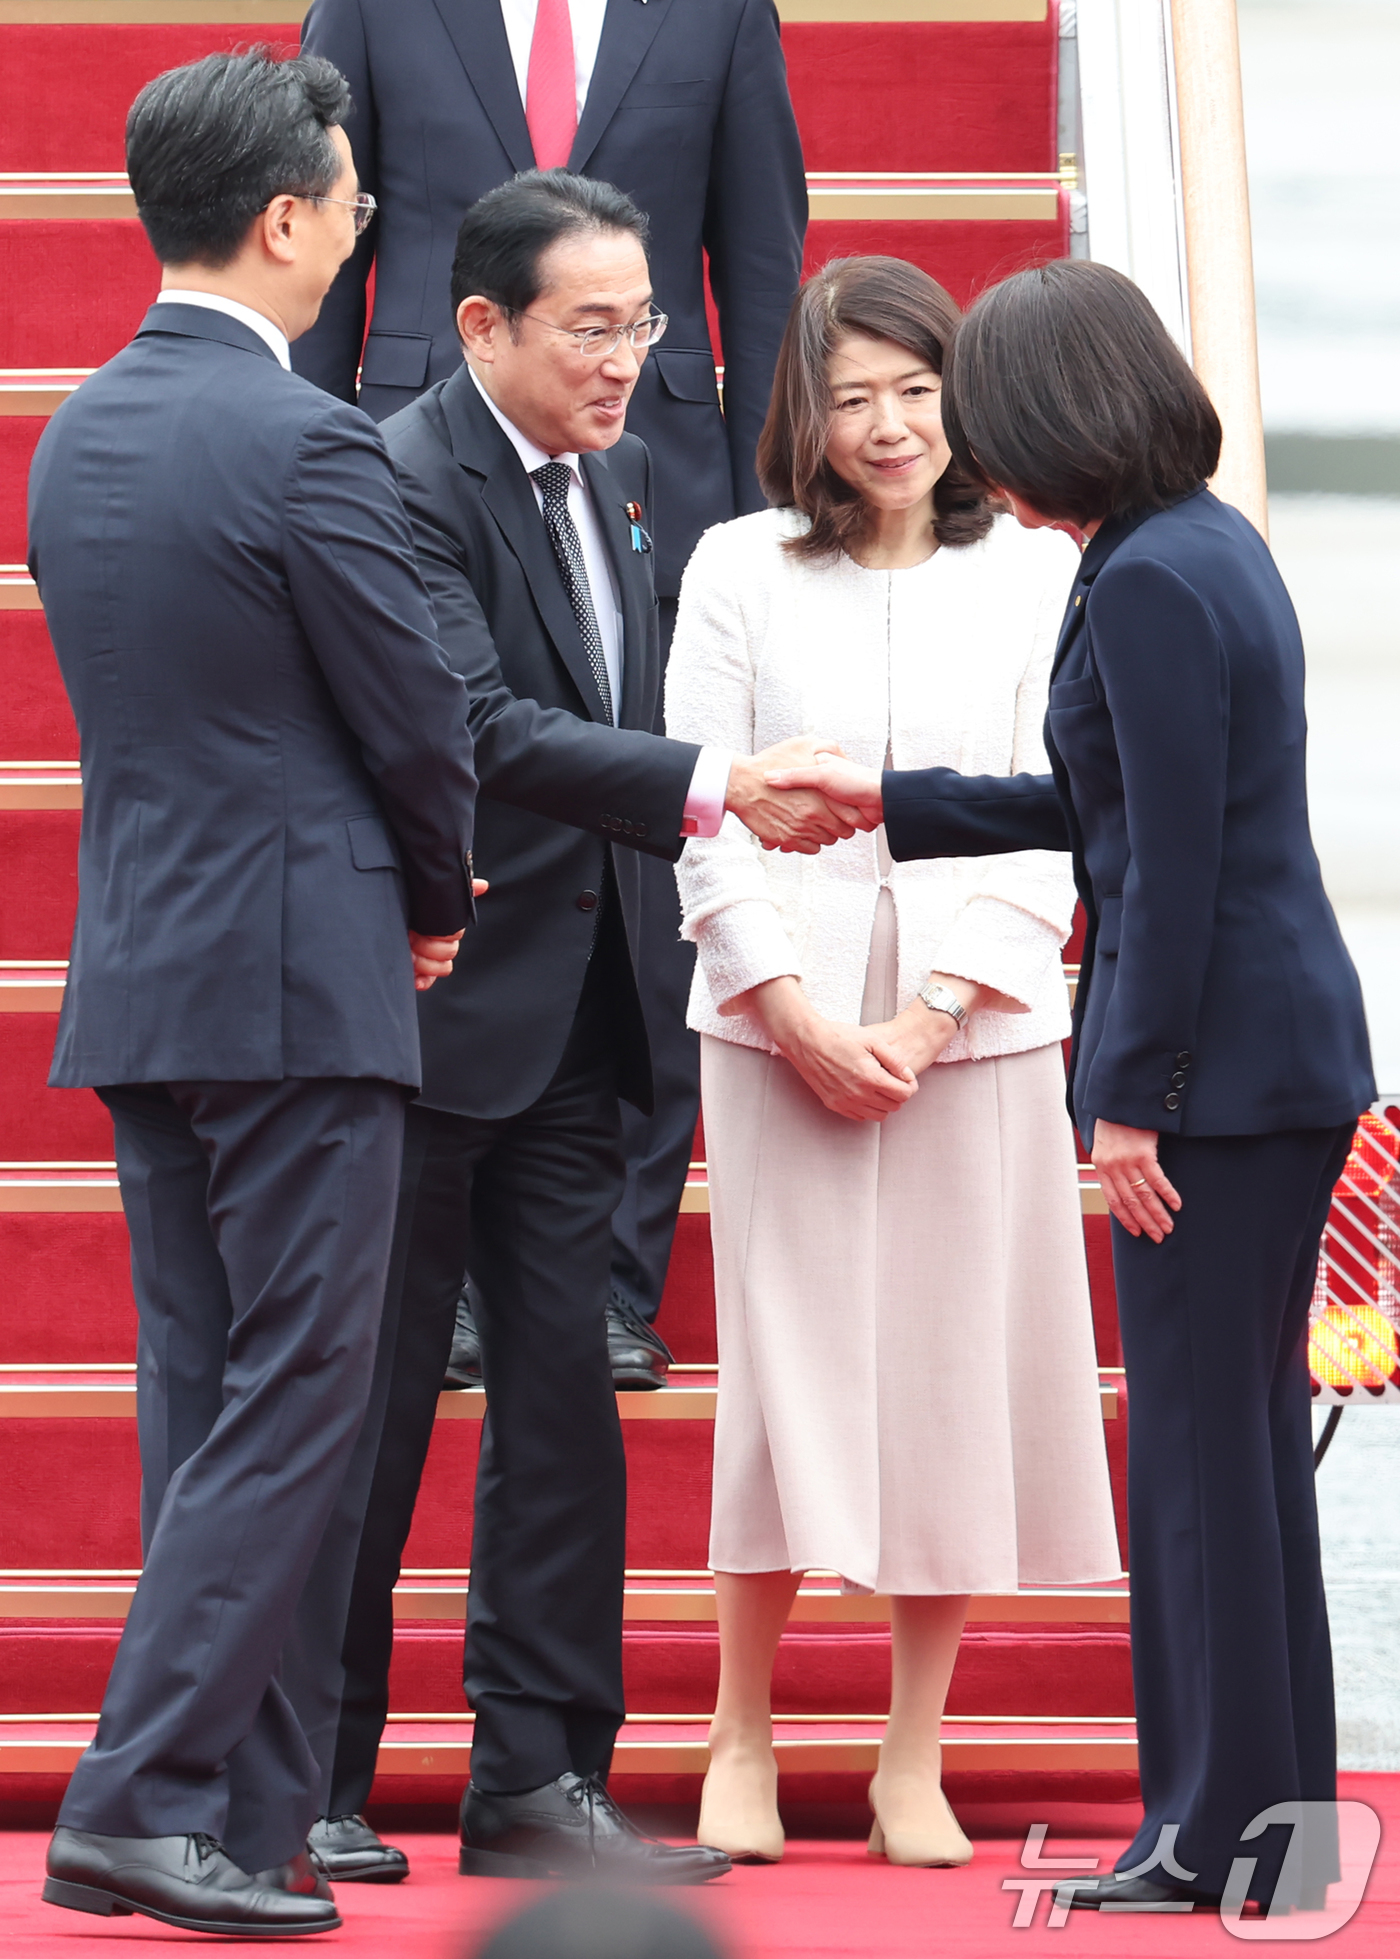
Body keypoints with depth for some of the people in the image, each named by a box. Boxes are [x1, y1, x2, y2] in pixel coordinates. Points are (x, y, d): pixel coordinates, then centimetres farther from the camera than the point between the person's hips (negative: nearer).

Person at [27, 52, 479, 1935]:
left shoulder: (75, 435, 10)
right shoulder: (306, 443, -15)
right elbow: (421, 723, -11)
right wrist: (431, 902, 10)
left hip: (136, 983, 8)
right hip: (299, 984, -8)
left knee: (209, 1404, 11)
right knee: (292, 1406, -5)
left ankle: (251, 1816, 15)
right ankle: (142, 1805, -9)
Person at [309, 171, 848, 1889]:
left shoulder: (614, 475, 12)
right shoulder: (405, 482, -16)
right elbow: (485, 732, -26)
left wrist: (727, 802, 7)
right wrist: (712, 788, -32)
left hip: (569, 1020, 8)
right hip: (434, 1013, -8)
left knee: (562, 1399, 6)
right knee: (375, 1400, 1)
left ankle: (539, 1777, 11)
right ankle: (316, 1781, 11)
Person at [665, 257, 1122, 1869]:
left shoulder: (1034, 576, 5)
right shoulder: (740, 570, 5)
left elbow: (1046, 823, 0)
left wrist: (931, 1013, -10)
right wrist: (801, 1014, -9)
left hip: (976, 1023, 1)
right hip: (781, 1024, 0)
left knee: (954, 1366, 1)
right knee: (788, 1361, -2)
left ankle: (914, 1758, 9)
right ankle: (741, 1737, 9)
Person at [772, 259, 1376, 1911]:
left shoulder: (1151, 585, -17)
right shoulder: (1209, 546, 13)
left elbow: (1173, 862, -19)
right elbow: (1099, 810, 22)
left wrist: (1130, 1094, -17)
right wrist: (884, 807, 25)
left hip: (1212, 1062, -10)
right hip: (1291, 1051, 10)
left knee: (1198, 1439, -3)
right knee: (1248, 1432, 14)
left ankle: (1220, 1826, 3)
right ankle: (1277, 1805, 20)